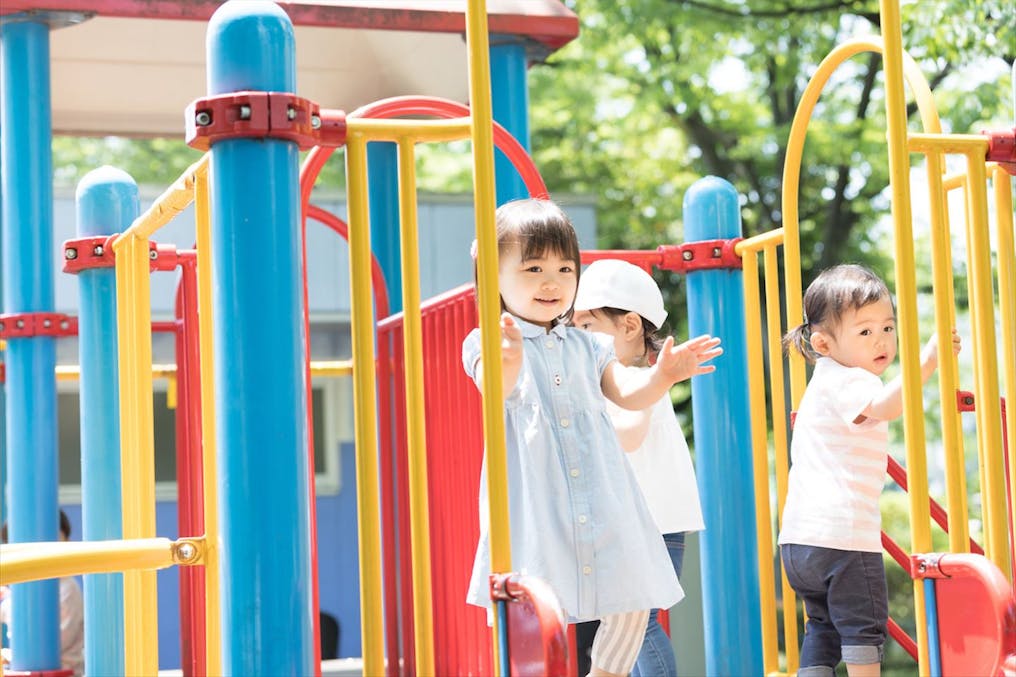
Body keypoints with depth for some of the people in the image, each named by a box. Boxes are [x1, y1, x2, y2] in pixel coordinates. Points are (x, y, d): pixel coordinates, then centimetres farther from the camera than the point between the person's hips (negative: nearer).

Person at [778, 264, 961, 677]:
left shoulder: (822, 383, 20)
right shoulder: (847, 381, -12)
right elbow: (885, 406, -33)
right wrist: (926, 361, -40)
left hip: (799, 535, 9)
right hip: (842, 533, -9)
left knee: (823, 628, 17)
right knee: (863, 626, -2)